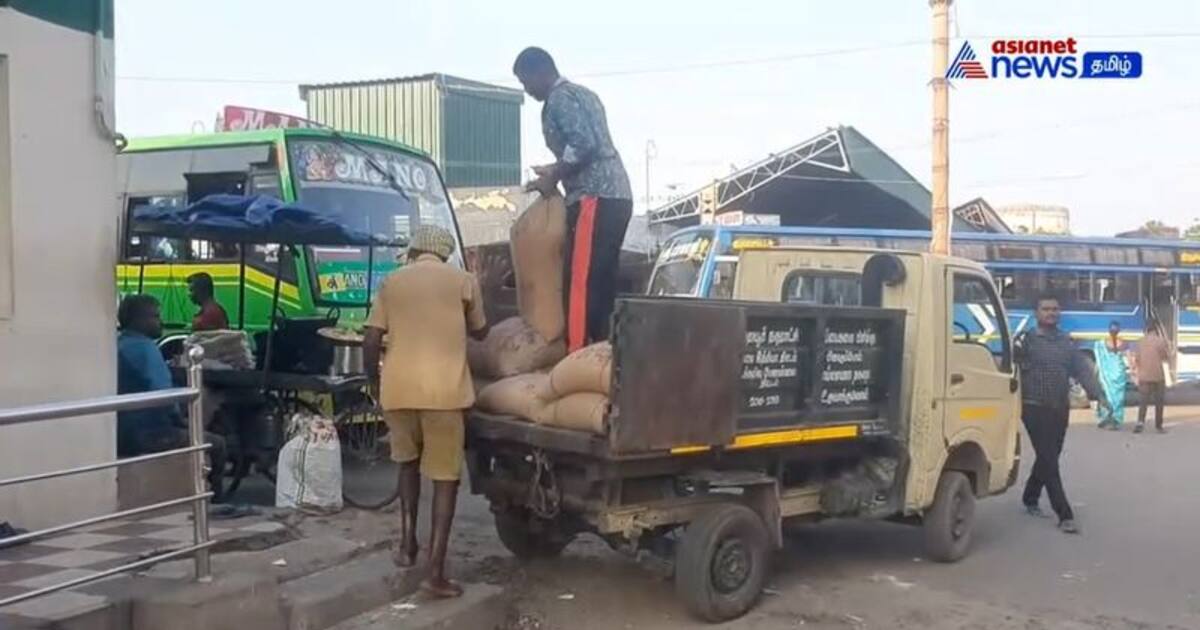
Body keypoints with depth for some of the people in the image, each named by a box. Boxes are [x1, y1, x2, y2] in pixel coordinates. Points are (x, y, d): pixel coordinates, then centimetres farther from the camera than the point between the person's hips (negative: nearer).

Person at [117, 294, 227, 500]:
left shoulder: (119, 345, 12)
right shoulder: (144, 347, -18)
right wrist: (179, 420, -9)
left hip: (121, 436, 10)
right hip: (147, 435, -10)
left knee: (185, 432, 32)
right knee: (216, 444, 2)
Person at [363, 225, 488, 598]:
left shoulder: (392, 282, 14)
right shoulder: (463, 281, 9)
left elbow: (371, 342, 8)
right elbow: (479, 332, 23)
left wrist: (375, 385, 21)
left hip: (398, 389, 2)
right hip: (444, 390, -2)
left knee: (408, 461, 27)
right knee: (445, 476, 5)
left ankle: (407, 543, 21)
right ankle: (436, 571, -1)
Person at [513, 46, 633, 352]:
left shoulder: (559, 99, -5)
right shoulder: (582, 94, 24)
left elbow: (583, 144, -19)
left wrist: (554, 177, -7)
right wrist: (558, 170, 23)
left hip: (595, 198, -10)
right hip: (616, 196, 10)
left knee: (580, 282, -10)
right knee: (602, 283, 10)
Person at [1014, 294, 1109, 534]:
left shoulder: (1067, 342, 12)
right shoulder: (1025, 341, -4)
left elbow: (1083, 370, 6)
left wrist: (1097, 395, -7)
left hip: (1060, 409, 6)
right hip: (1035, 409, -6)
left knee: (1048, 457, 14)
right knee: (1049, 460, -8)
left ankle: (1030, 499, 34)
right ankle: (1065, 515, -9)